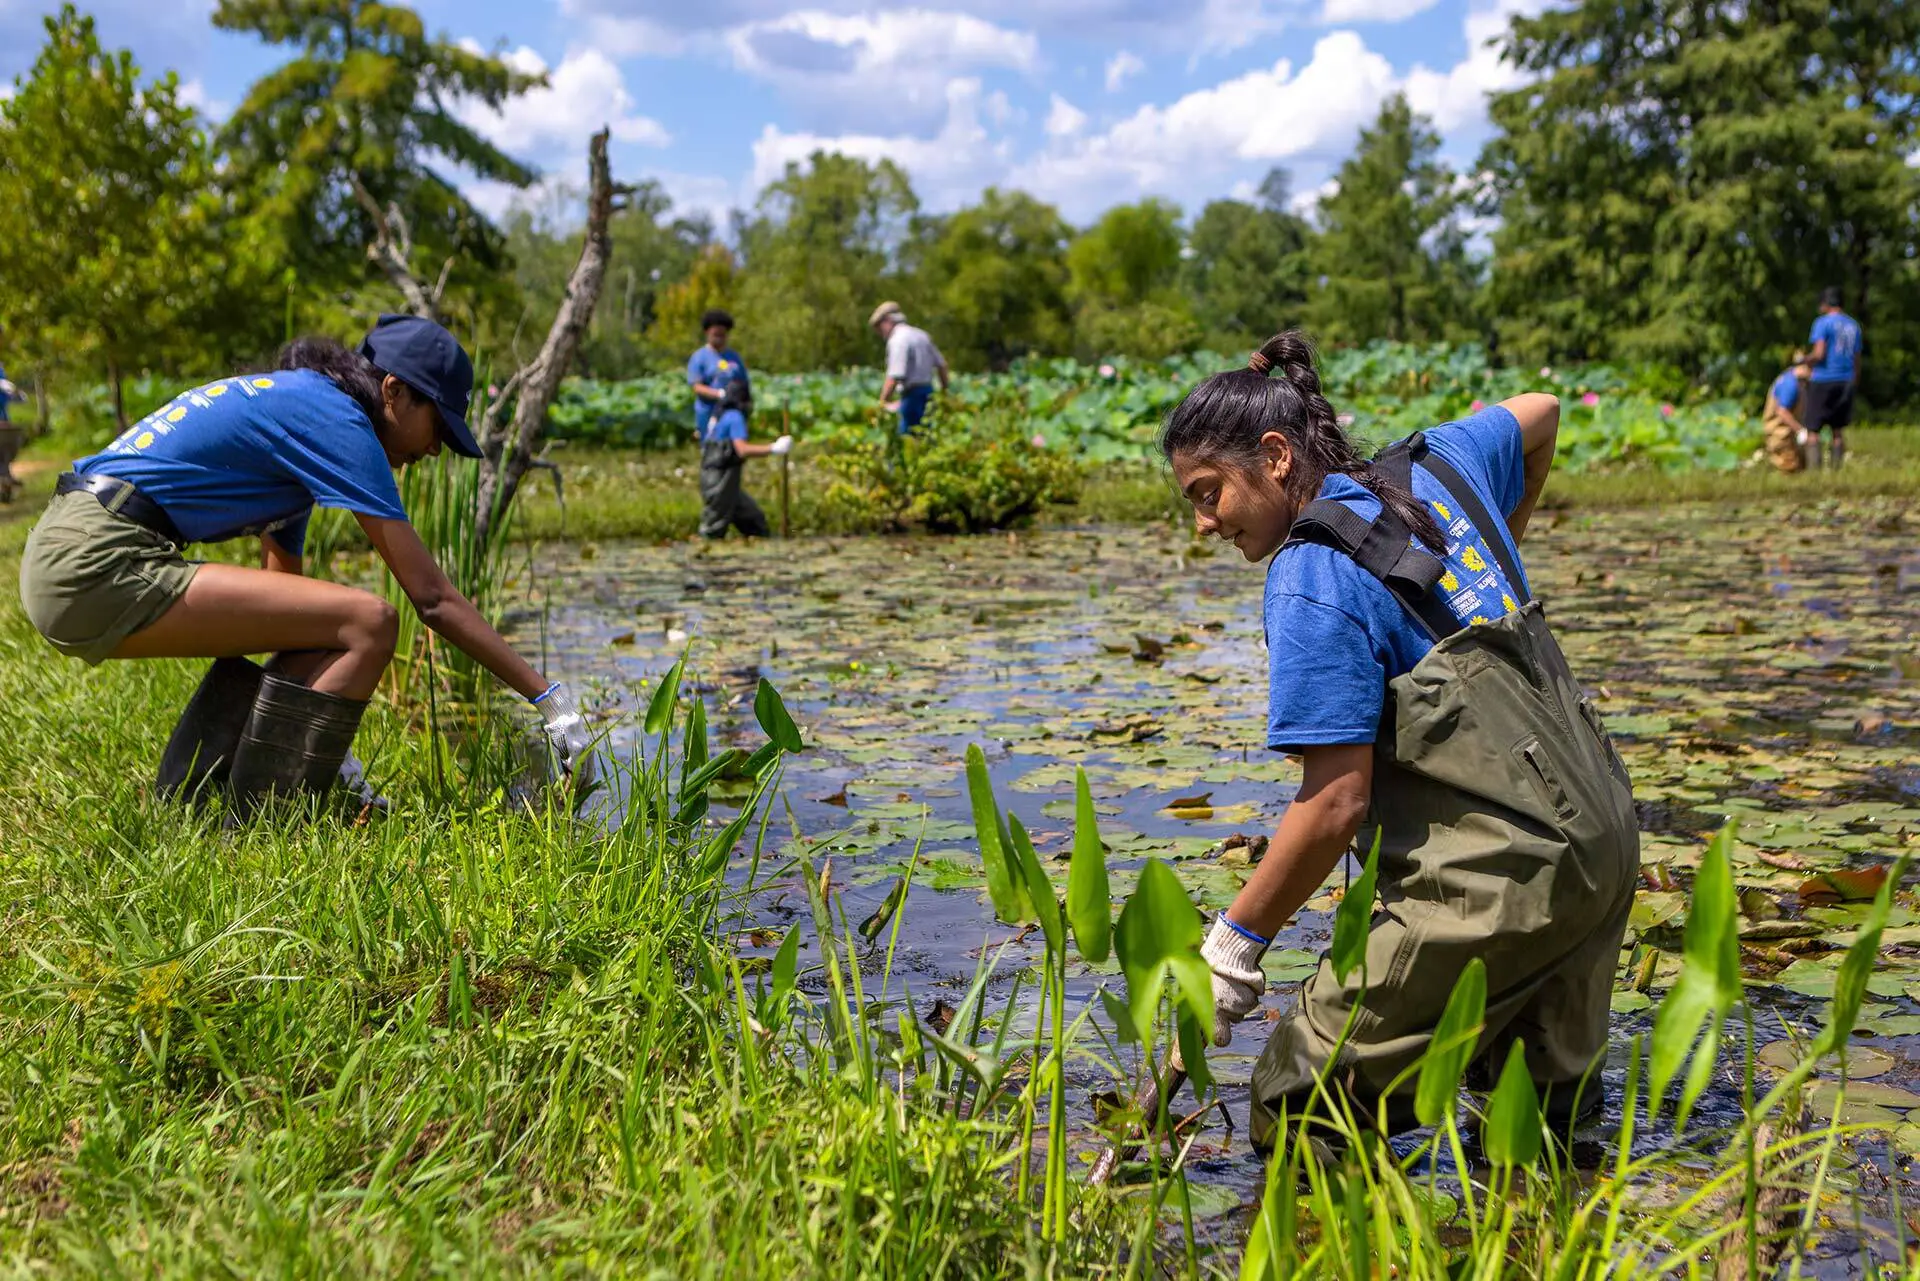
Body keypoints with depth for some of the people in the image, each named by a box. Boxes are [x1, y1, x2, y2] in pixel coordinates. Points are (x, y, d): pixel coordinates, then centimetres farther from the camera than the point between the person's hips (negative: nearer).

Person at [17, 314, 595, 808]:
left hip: (64, 560, 11)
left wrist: (327, 745, 24)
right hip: (101, 569, -11)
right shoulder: (335, 419, -8)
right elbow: (432, 596, -11)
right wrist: (551, 699, -7)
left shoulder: (291, 401, 21)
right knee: (367, 622, -17)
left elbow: (286, 594, 23)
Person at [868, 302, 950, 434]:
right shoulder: (921, 335, 14)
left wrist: (883, 402, -15)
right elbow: (941, 364, 18)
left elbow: (895, 376, -21)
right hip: (928, 392, 9)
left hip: (912, 395, -9)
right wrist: (945, 390, 27)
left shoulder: (897, 340, -13)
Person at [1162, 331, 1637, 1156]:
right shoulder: (1433, 468, 10)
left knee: (1296, 1123, -4)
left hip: (1498, 878, -9)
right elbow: (1539, 413, 32)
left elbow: (1337, 802, -17)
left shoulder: (1316, 579, -14)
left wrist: (1234, 946, -7)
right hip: (1603, 841, 9)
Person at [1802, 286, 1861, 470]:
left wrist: (1805, 360, 2)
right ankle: (1836, 467, 11)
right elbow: (1857, 360, 14)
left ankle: (1814, 469, -11)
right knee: (1838, 430, 12)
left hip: (1823, 381, -6)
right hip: (1845, 382, 6)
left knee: (1812, 429, -4)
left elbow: (1819, 354, -17)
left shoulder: (1822, 322, -7)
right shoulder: (1853, 325, 13)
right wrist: (1854, 384, 20)